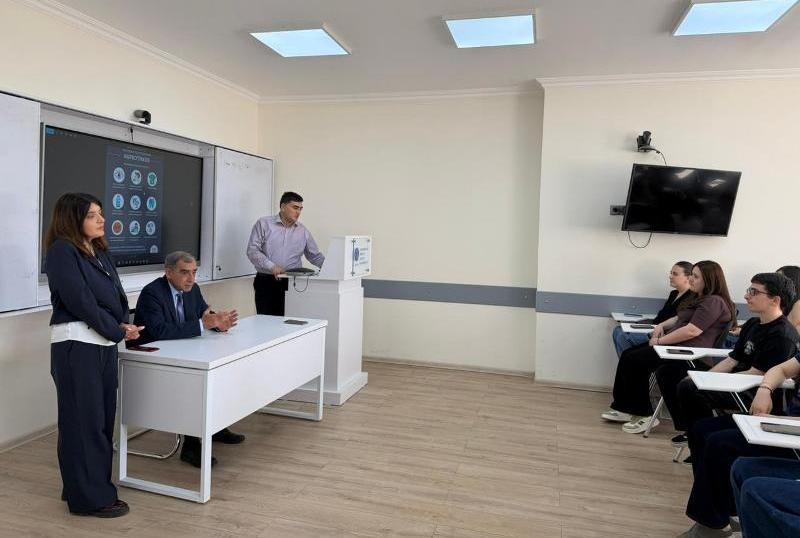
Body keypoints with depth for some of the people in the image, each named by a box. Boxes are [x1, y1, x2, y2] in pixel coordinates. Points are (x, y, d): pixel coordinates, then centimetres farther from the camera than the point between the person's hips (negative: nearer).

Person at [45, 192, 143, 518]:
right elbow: (80, 301, -17)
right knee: (83, 420, 0)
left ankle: (80, 487, 28)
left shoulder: (99, 251, 15)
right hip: (76, 344, -8)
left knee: (103, 417, 13)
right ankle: (90, 497, 11)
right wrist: (118, 331, -12)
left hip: (105, 344, 8)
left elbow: (117, 293, 12)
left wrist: (124, 324, -6)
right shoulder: (61, 251, -10)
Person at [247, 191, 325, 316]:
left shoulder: (303, 231, 10)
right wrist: (272, 266, -18)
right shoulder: (263, 224, 1)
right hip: (266, 282, -2)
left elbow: (315, 256, 15)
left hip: (291, 283, 2)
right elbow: (252, 251, -6)